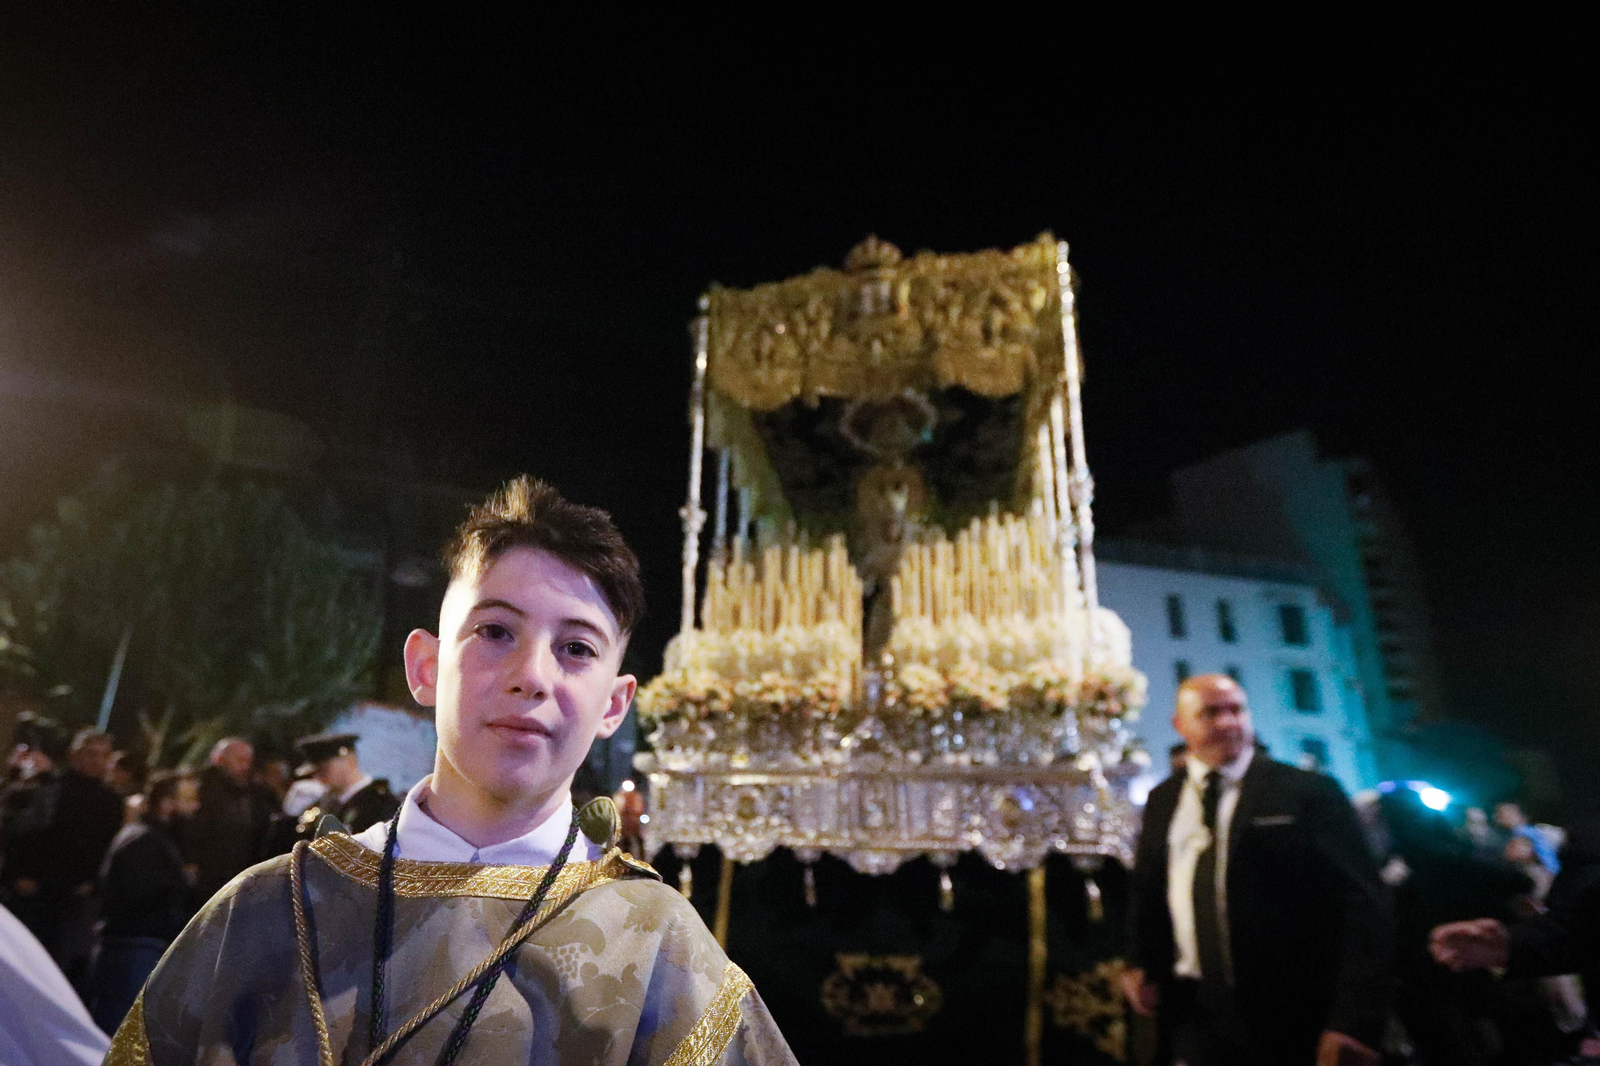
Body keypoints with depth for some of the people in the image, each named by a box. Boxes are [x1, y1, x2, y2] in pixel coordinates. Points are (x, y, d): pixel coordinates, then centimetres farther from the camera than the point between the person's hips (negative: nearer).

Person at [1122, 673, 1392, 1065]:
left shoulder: (1310, 792, -8)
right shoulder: (1162, 800, 5)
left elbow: (1363, 905, -10)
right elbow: (1146, 892, 16)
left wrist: (1354, 1024, -16)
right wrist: (1139, 963, 2)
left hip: (1291, 1022, -3)